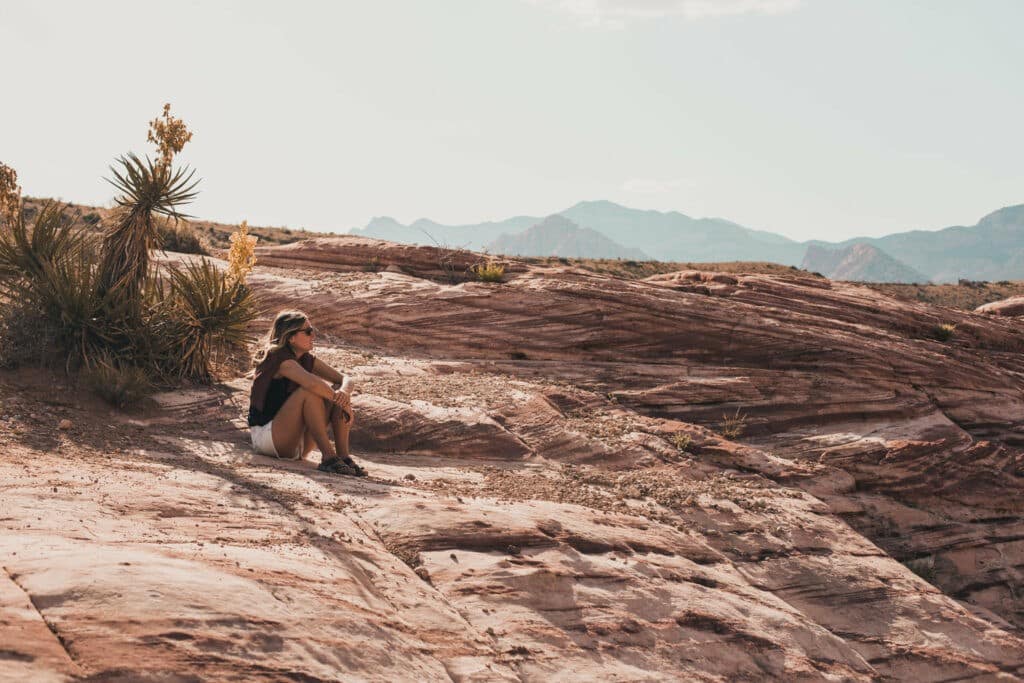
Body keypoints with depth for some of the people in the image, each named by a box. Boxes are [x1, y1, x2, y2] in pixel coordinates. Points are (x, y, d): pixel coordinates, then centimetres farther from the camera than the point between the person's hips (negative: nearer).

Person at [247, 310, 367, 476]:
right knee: (309, 392, -28)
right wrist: (341, 402, -23)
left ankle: (343, 456, -18)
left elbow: (345, 379, 1)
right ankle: (328, 457, -31)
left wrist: (344, 392, -22)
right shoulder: (280, 359, -17)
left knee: (338, 395, -6)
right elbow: (312, 383, -35)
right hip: (265, 436, -8)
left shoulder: (308, 360, 8)